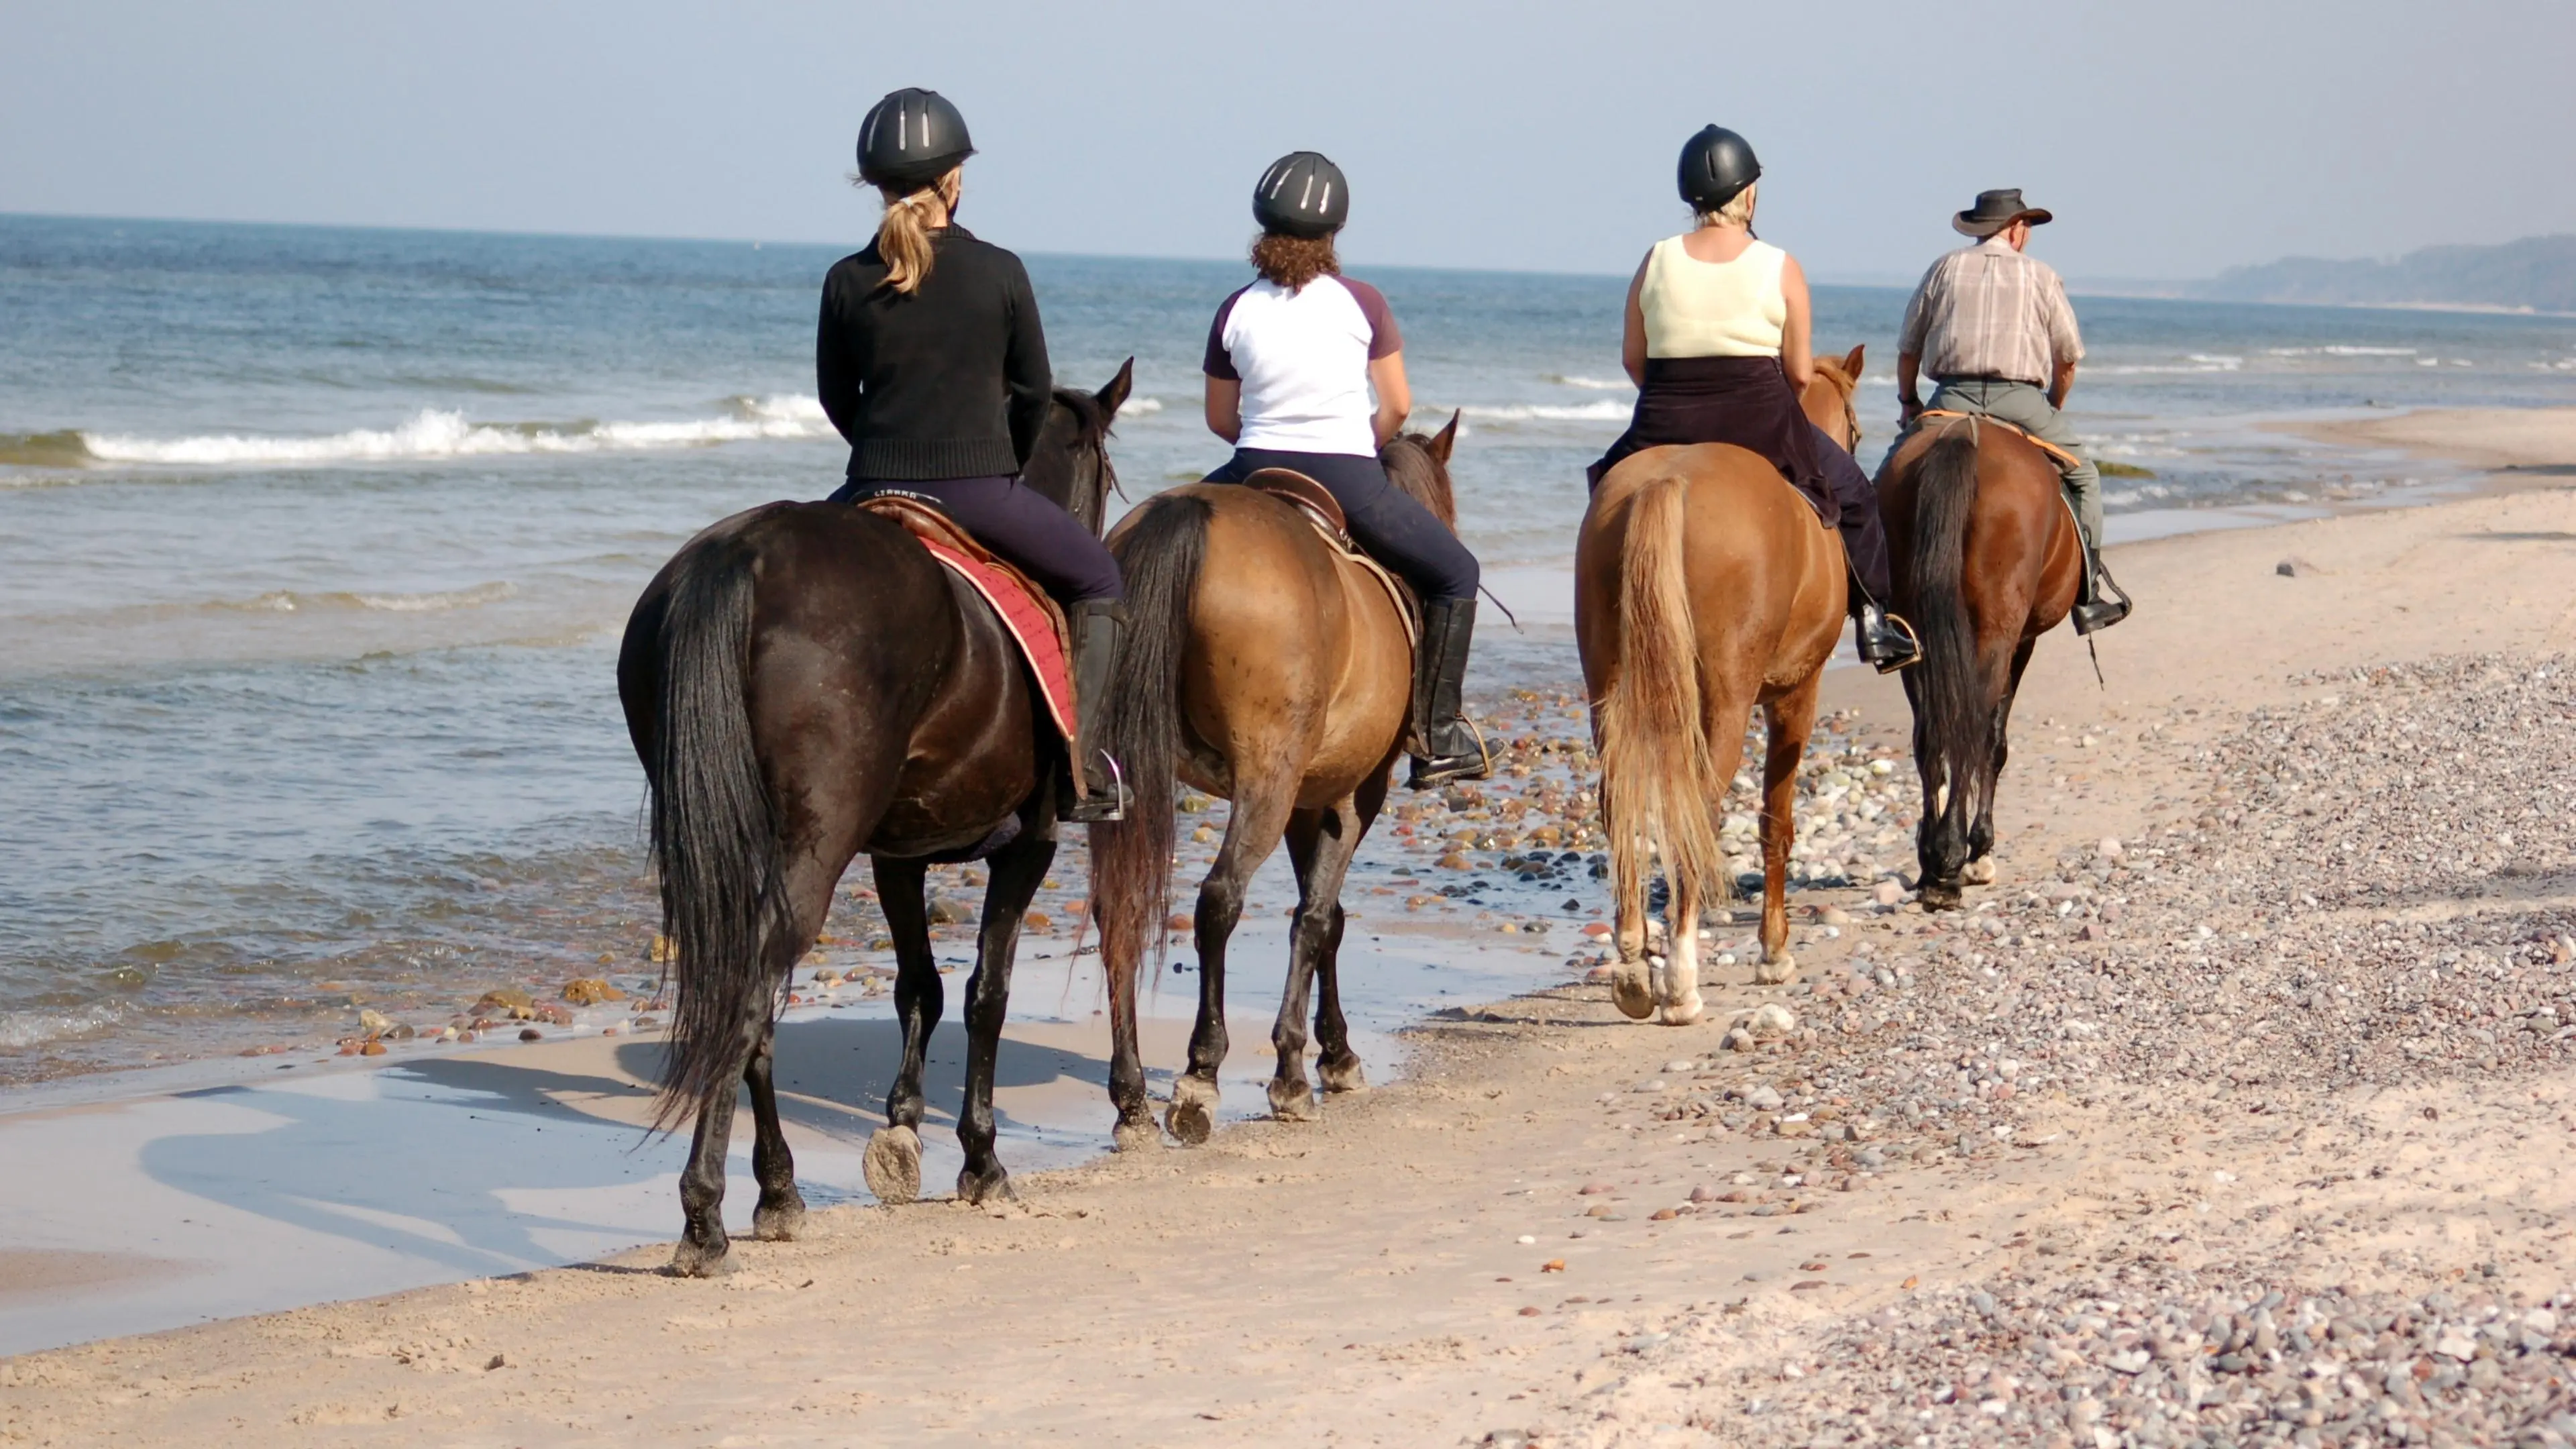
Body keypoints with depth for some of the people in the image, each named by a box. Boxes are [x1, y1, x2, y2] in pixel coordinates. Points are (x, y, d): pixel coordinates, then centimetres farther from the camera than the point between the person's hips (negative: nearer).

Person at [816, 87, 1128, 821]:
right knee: (1098, 580, 18)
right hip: (980, 493, -2)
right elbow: (1035, 390, 2)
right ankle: (1080, 761, 5)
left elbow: (835, 397, 8)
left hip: (875, 490, 2)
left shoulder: (847, 282, -1)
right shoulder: (1000, 272, -6)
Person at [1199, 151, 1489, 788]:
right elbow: (1398, 408, -2)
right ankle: (1438, 734, 9)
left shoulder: (1236, 311, 1)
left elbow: (1220, 419, 8)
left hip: (1256, 473, 3)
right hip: (1347, 483, -2)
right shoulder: (1360, 304, -5)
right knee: (1455, 574, 15)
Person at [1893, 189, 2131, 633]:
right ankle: (2091, 591, 11)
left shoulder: (1946, 269, 13)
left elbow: (1908, 349, 15)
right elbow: (2069, 358, 11)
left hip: (1952, 398, 1)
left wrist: (1909, 403, 29)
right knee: (2082, 476, 16)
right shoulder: (2041, 276, 10)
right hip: (2021, 400, -1)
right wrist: (2054, 411, 27)